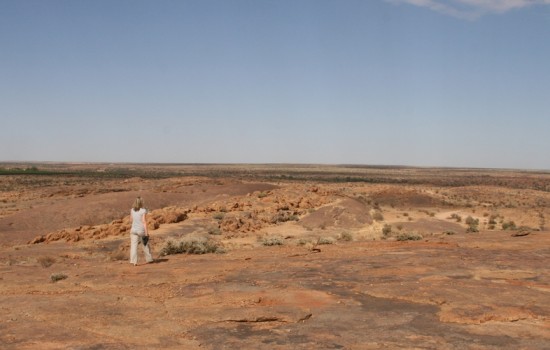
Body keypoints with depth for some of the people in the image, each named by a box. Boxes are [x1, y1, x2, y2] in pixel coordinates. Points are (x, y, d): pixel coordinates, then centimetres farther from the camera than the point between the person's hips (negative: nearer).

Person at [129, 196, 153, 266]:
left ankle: (133, 261, -14)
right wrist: (146, 232, -13)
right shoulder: (143, 211, -12)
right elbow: (144, 222, -15)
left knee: (134, 246, -3)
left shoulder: (132, 210, 4)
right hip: (141, 230, -3)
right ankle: (149, 259, 26)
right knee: (146, 245, 15)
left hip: (133, 230, 3)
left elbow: (131, 220, 13)